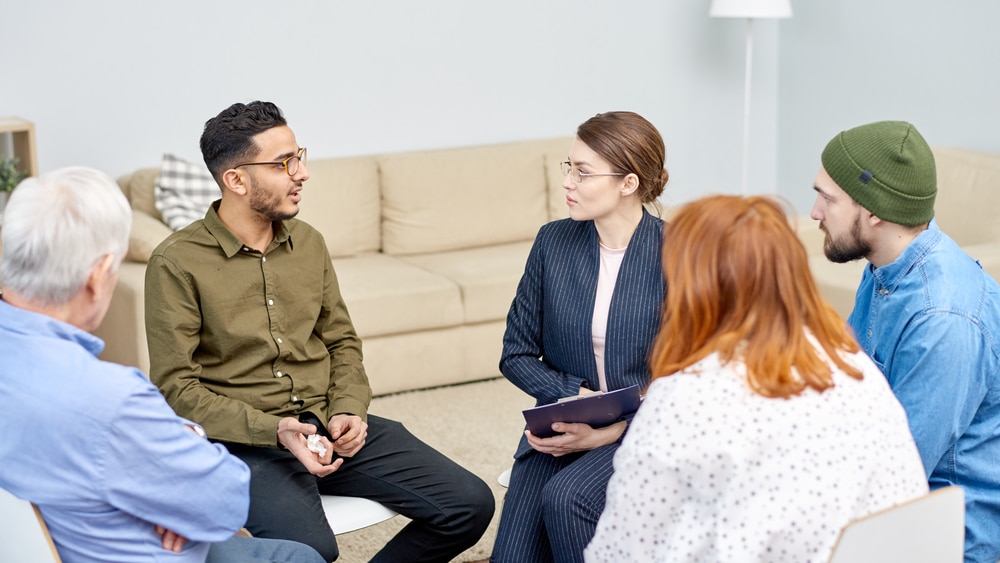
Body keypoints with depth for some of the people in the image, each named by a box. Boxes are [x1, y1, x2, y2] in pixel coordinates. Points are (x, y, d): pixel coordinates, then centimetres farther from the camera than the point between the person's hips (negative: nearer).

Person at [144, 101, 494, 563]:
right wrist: (275, 431, -21)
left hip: (325, 423, 6)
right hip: (245, 440, -6)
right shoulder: (177, 263, -8)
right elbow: (175, 387, -11)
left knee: (470, 505, -8)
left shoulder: (308, 242, 10)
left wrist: (349, 410, -1)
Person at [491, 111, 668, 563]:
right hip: (560, 427, 3)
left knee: (565, 497, -30)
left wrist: (608, 430, -18)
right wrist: (578, 397, -9)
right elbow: (516, 355, 7)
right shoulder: (554, 242, 2)